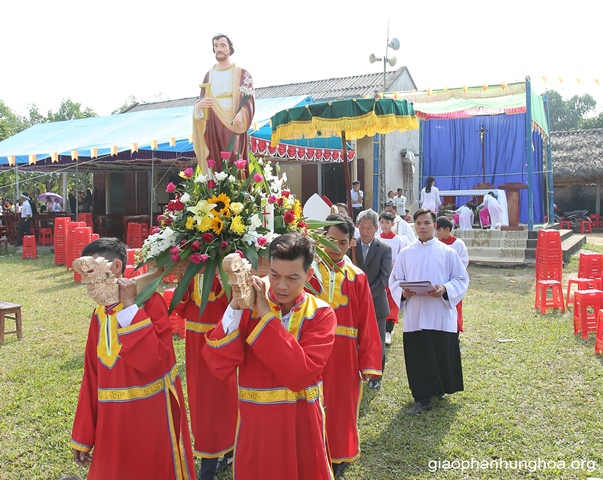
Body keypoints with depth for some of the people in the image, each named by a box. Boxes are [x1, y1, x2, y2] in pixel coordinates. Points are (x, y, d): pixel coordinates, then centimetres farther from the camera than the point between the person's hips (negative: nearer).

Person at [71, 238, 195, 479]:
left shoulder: (149, 301, -13)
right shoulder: (99, 313, 6)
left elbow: (150, 359, -27)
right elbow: (92, 376, 9)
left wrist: (129, 306, -24)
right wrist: (83, 437, 10)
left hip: (150, 416, -6)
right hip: (112, 420, 6)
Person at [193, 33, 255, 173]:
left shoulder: (242, 74, 6)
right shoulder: (209, 75, 18)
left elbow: (248, 100, -2)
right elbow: (201, 99, 19)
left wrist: (242, 115, -23)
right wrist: (199, 105, -7)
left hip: (233, 127, -3)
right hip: (212, 127, 4)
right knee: (214, 163, -3)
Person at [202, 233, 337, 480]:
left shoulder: (321, 314, -11)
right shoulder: (248, 306, -8)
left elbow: (300, 374, -25)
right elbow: (219, 366, -17)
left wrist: (267, 316, -25)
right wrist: (235, 307, -26)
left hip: (301, 422, -1)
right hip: (255, 421, 1)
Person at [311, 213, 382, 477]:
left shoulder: (357, 277, 2)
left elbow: (367, 324, -1)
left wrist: (368, 363, -4)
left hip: (344, 354, 1)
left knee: (342, 405, 12)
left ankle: (339, 455, 32)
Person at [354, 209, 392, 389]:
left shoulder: (384, 249, -1)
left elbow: (385, 277, -8)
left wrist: (369, 294, -17)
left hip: (376, 302, -1)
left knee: (377, 343, 6)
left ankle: (376, 376, 22)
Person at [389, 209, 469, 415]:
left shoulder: (448, 252, 2)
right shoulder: (405, 254, 7)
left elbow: (461, 280, 2)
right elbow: (394, 280, 10)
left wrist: (445, 289, -17)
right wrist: (403, 291, -12)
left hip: (441, 315, -1)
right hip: (414, 316, 1)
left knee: (443, 356, 7)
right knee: (417, 358, 2)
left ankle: (440, 389, 31)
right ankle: (422, 398, 11)